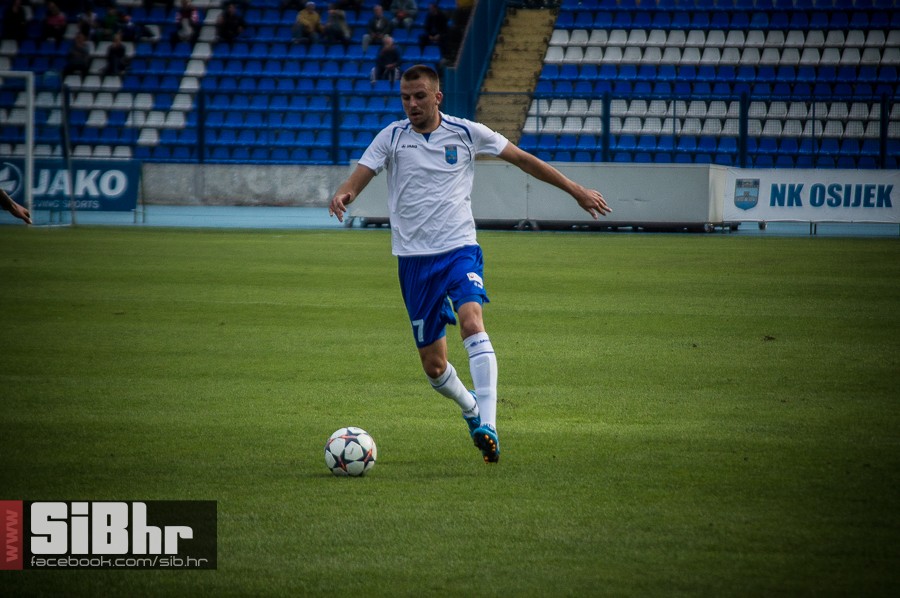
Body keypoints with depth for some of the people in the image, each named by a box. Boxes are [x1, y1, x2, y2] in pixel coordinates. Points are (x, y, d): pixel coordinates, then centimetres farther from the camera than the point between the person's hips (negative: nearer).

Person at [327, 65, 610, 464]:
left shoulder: (466, 133, 2)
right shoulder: (391, 137, 3)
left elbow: (522, 160, 11)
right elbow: (359, 177, -6)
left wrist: (576, 190, 13)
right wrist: (343, 195, -31)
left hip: (459, 250, -2)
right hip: (413, 258, 2)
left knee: (471, 319, -31)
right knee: (433, 366, 3)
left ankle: (487, 425, -36)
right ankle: (470, 407, 36)